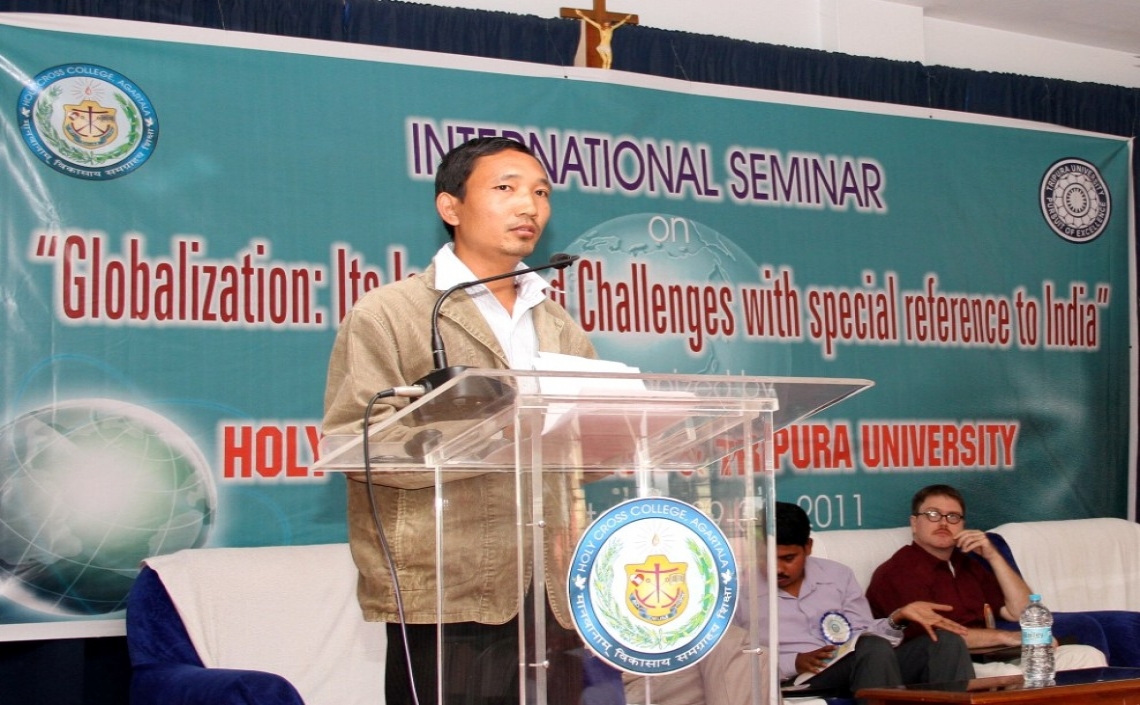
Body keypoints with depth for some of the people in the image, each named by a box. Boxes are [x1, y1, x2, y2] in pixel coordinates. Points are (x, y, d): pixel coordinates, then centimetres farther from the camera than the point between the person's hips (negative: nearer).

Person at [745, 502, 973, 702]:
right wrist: (794, 663, -15)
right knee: (874, 648, -35)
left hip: (864, 665, 5)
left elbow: (864, 635, 15)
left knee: (946, 640, -16)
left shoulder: (837, 574, 19)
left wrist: (898, 618, -5)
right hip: (804, 681, -5)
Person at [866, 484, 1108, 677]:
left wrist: (993, 557, 4)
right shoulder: (897, 572, -3)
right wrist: (1004, 637, -12)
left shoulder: (966, 564, 23)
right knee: (1013, 677, -37)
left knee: (1087, 656, -5)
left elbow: (1021, 612, 16)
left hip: (991, 663, 8)